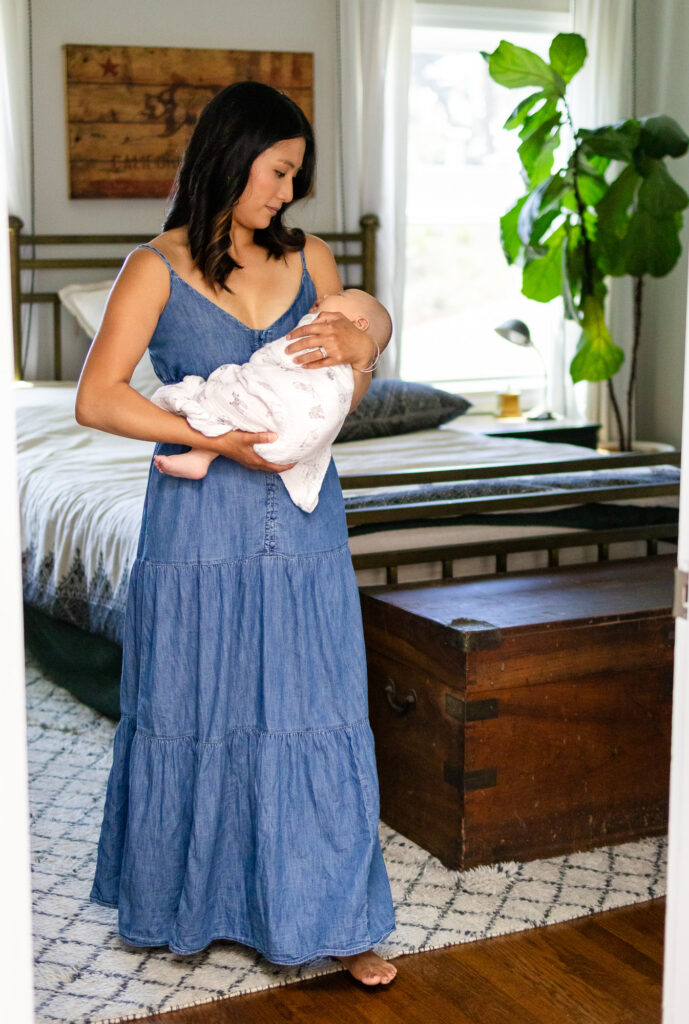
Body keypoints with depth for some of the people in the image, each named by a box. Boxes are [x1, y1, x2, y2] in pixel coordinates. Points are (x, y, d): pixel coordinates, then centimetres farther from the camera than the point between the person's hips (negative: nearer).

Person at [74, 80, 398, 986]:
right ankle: (187, 900, 30)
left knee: (314, 714, 5)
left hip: (302, 520, 3)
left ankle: (331, 914, 18)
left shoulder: (310, 258, 7)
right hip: (201, 523, -3)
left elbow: (347, 395, 14)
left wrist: (360, 351, -10)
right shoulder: (158, 270, -5)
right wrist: (212, 436, -19)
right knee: (196, 713, 9)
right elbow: (96, 399, -11)